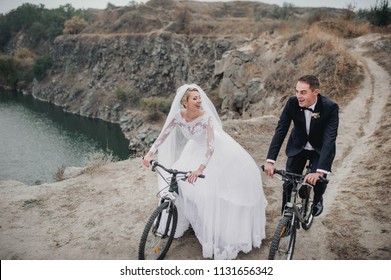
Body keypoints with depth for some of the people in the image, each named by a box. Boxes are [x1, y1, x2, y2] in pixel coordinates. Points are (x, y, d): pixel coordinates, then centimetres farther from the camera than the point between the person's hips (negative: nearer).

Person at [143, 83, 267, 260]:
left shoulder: (206, 116, -33)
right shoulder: (178, 115, -21)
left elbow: (211, 145, -38)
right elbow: (164, 135, -14)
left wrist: (200, 169, -49)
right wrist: (150, 153, -26)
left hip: (215, 150, -4)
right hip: (195, 149, 4)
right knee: (177, 179, -1)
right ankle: (186, 217, 21)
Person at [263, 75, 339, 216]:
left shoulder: (330, 107, -30)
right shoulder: (292, 102, -23)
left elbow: (329, 140, -37)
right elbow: (280, 130, -24)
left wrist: (319, 171, -49)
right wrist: (270, 160, -35)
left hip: (320, 150, -2)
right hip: (298, 147, 2)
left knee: (319, 180, -16)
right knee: (288, 183, -5)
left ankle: (317, 200, 20)